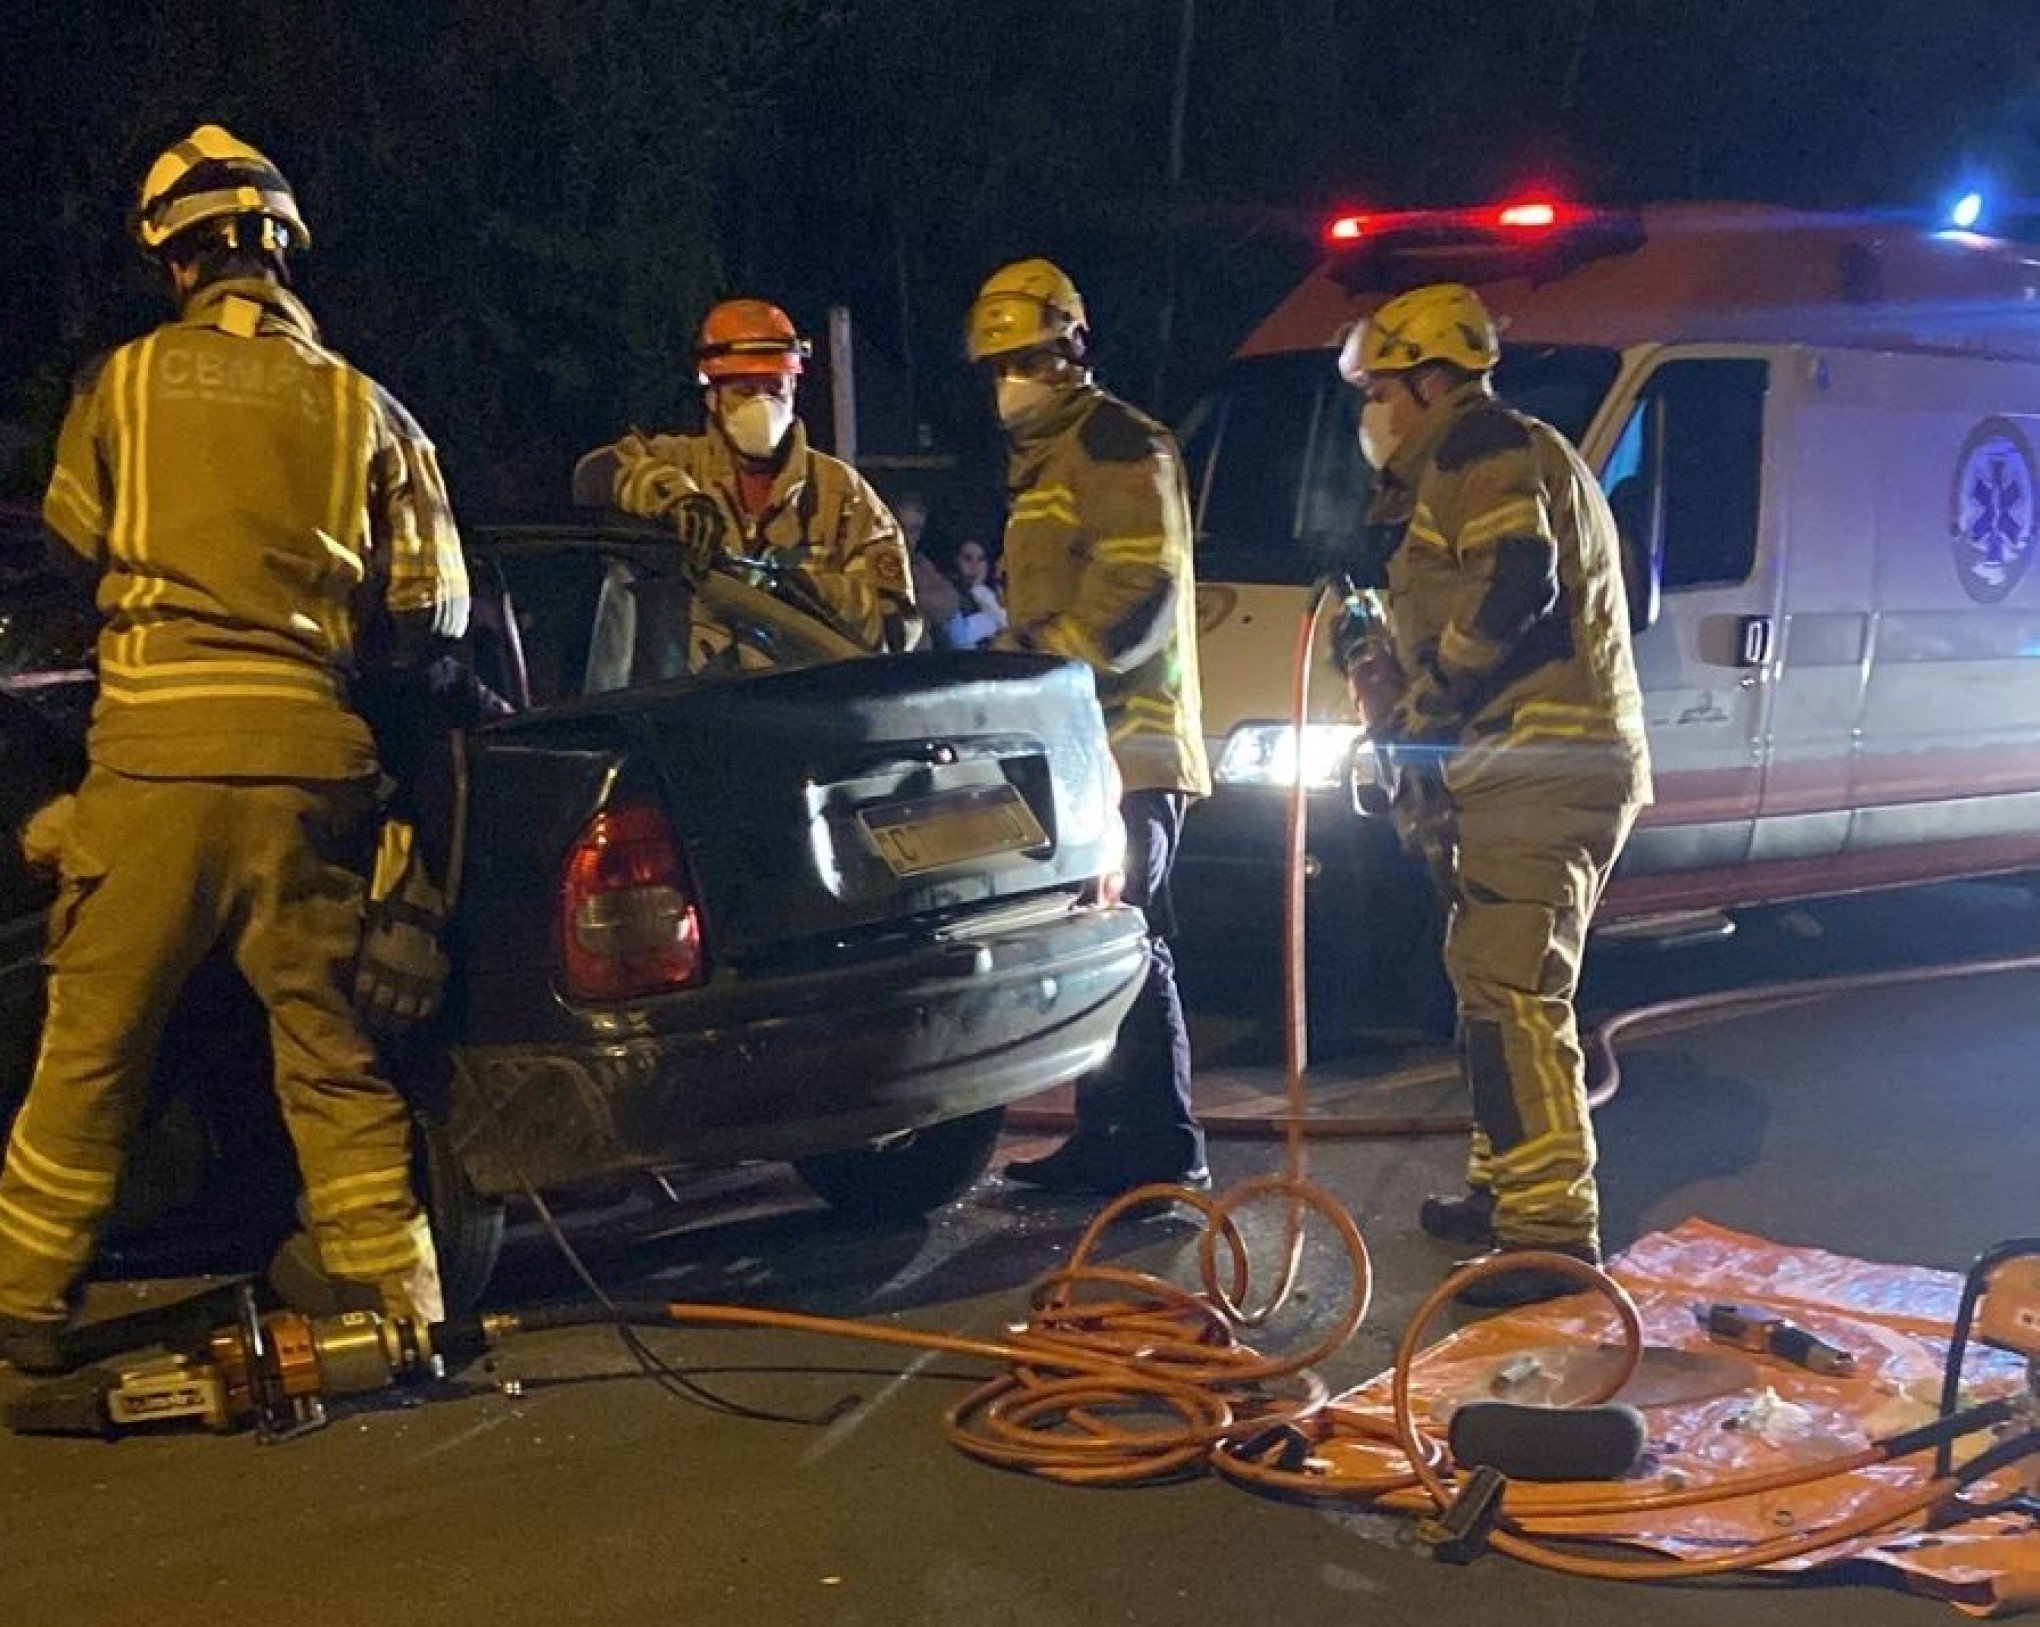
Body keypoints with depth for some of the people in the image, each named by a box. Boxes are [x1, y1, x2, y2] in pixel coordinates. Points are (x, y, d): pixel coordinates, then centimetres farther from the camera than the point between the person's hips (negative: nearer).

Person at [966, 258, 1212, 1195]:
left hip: (1126, 740, -10)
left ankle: (1164, 1144, -8)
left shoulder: (1116, 443, -7)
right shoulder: (1041, 459, 25)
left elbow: (1142, 586, -18)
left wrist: (1052, 655, -18)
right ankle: (1106, 1135, 16)